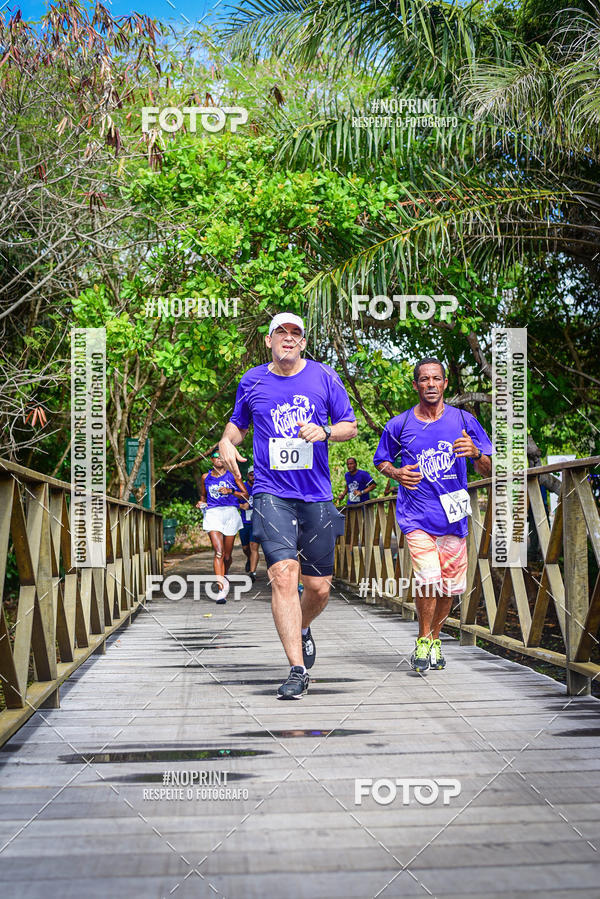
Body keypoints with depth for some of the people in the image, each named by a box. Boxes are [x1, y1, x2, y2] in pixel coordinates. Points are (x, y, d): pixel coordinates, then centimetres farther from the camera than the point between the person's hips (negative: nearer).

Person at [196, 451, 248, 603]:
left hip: (230, 512, 0)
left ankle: (224, 576, 36)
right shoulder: (205, 477, 13)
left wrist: (230, 491, -11)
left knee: (227, 555, 6)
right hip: (212, 513, 0)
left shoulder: (232, 474, 7)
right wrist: (201, 503, 5)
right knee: (219, 552, -18)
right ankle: (222, 589, -25)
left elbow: (246, 495, 3)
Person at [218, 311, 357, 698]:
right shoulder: (251, 382, 8)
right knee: (283, 574, -19)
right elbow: (238, 423, 23)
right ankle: (298, 670, -16)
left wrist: (324, 431, -12)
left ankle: (302, 629, 40)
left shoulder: (324, 377, 5)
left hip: (317, 496, 1)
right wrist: (227, 441, 0)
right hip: (271, 494, -1)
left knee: (318, 587, 5)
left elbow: (351, 426, 9)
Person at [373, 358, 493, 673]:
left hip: (454, 515, 2)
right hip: (416, 515, -2)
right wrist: (396, 473, -7)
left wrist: (476, 454, -18)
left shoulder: (464, 421, 2)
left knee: (449, 586, 6)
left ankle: (434, 638, 32)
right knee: (428, 580, -17)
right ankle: (423, 641, 6)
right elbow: (381, 460, 16)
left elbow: (488, 470, 5)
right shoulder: (399, 425, 1)